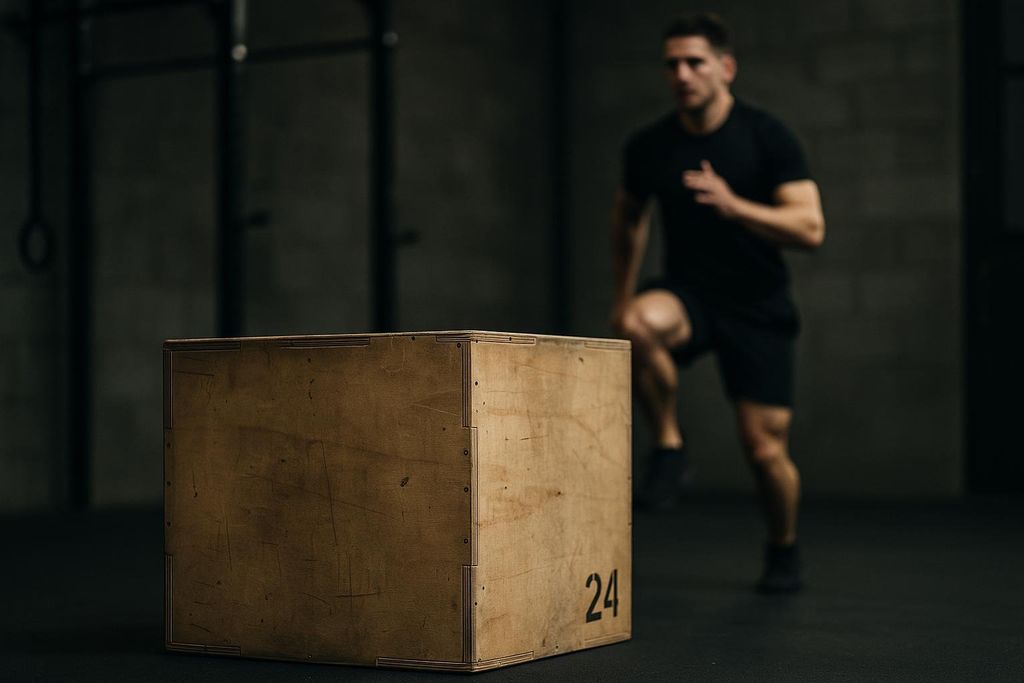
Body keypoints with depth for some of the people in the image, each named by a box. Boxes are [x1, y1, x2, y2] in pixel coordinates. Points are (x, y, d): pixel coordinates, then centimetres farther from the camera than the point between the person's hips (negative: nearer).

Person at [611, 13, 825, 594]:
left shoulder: (768, 137, -12)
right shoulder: (649, 147, -2)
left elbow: (810, 228, -19)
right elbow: (630, 219, 17)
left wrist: (733, 205, -33)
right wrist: (623, 297, 17)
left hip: (758, 306, -2)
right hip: (689, 294, 2)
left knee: (766, 449, -2)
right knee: (640, 323, -35)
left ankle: (784, 551, 27)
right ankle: (670, 449, -16)